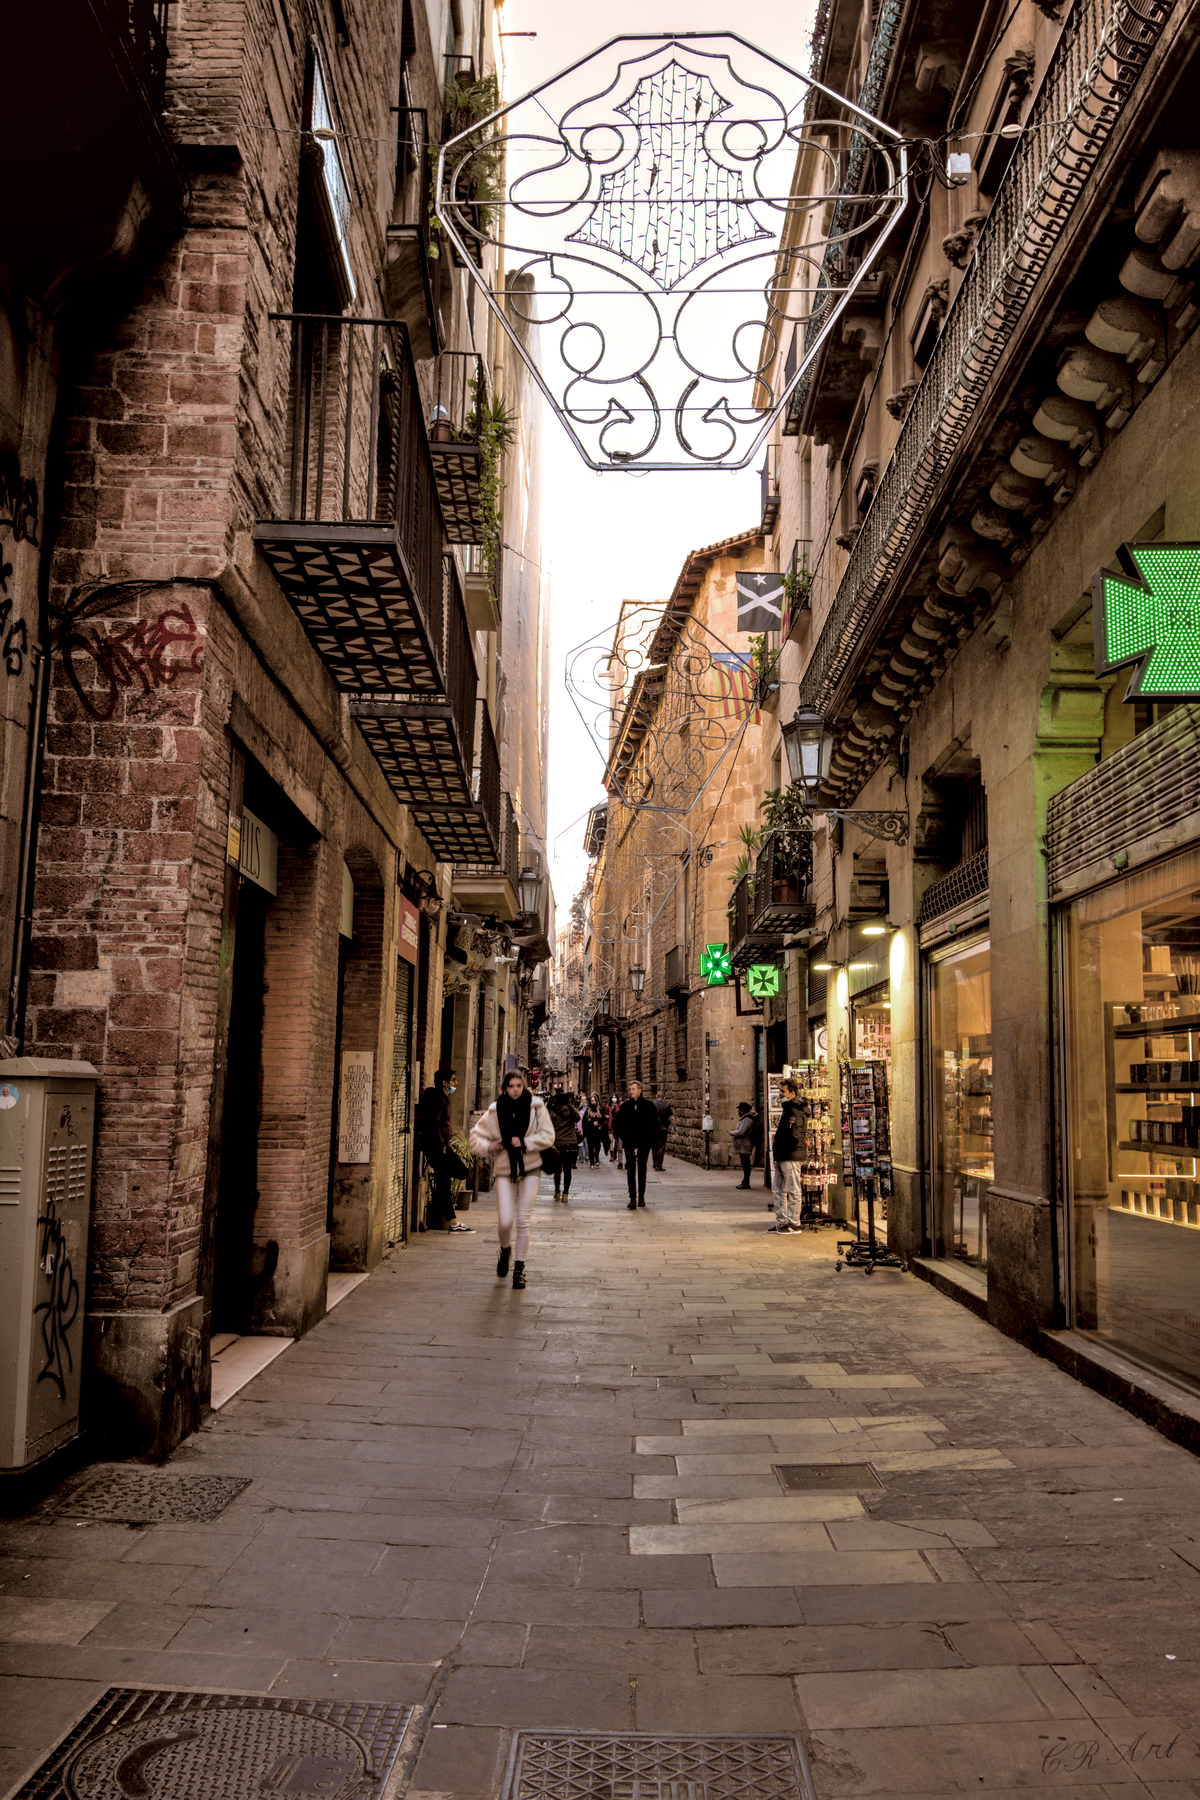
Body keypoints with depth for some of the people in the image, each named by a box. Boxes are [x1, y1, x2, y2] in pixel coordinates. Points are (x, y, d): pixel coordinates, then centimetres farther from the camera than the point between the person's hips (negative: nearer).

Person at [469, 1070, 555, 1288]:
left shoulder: (536, 1106, -5)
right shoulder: (495, 1110, -2)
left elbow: (548, 1136, -7)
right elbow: (476, 1137, 5)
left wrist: (525, 1143, -18)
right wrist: (489, 1146, -15)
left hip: (530, 1169, 0)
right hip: (505, 1170, 1)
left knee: (523, 1221, 0)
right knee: (505, 1221, -7)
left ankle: (519, 1267, 15)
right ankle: (505, 1250, 28)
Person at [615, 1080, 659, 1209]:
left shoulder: (648, 1105, 1)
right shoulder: (625, 1106, 5)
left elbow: (654, 1124, 2)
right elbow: (619, 1123, 9)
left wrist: (652, 1140, -5)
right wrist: (622, 1136, -4)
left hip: (644, 1143, 0)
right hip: (629, 1143, 0)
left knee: (642, 1169, 11)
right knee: (631, 1169, -7)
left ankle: (641, 1196, 21)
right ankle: (633, 1198, -10)